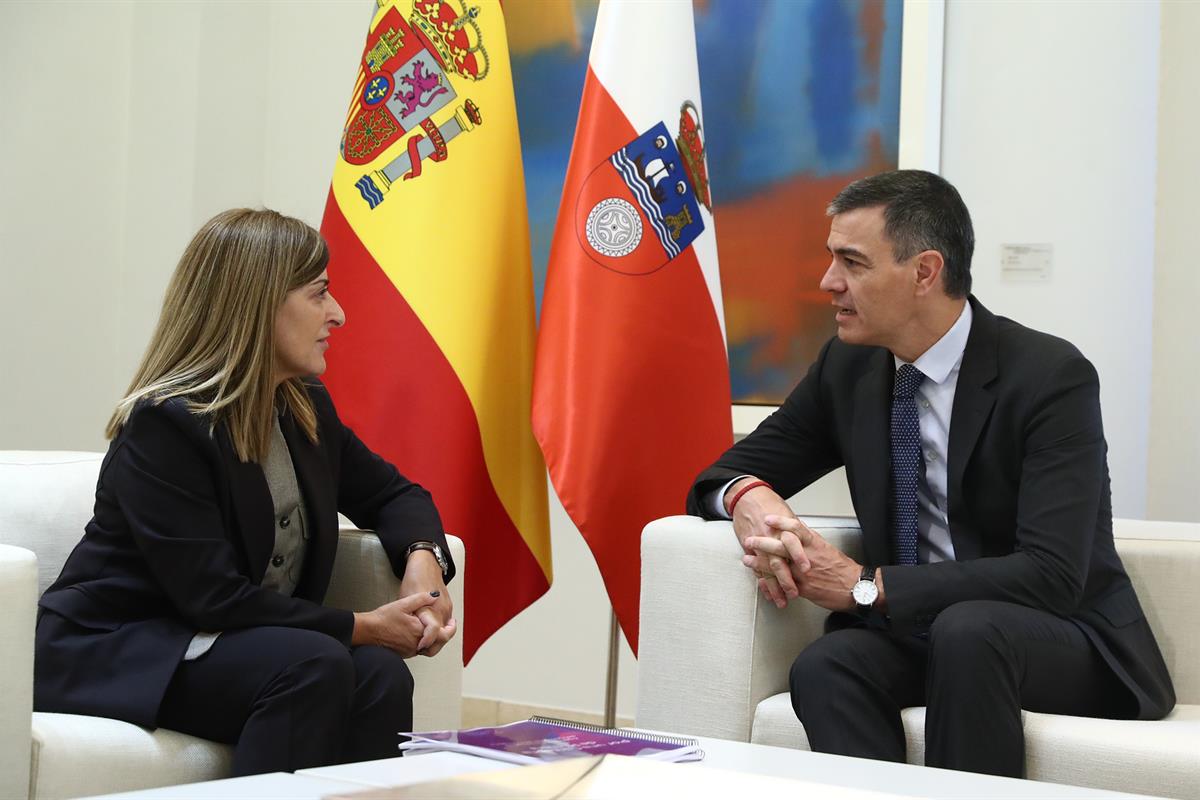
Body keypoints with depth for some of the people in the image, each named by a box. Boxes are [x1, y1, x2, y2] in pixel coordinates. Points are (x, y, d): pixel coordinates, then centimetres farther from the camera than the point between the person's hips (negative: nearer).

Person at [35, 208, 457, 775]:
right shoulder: (166, 425, -19)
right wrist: (362, 627, -20)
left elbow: (392, 493, 17)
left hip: (217, 643, 7)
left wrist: (423, 559, -6)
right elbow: (216, 599, -24)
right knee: (315, 665, -31)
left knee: (380, 674, -22)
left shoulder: (307, 409, 5)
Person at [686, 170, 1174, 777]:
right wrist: (749, 500, -17)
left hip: (1063, 644, -3)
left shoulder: (1052, 376, -15)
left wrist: (865, 586, -25)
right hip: (911, 631, 4)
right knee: (825, 666, -29)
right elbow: (725, 474, 9)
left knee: (965, 629, -36)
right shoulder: (847, 368, 2)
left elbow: (1051, 575, -24)